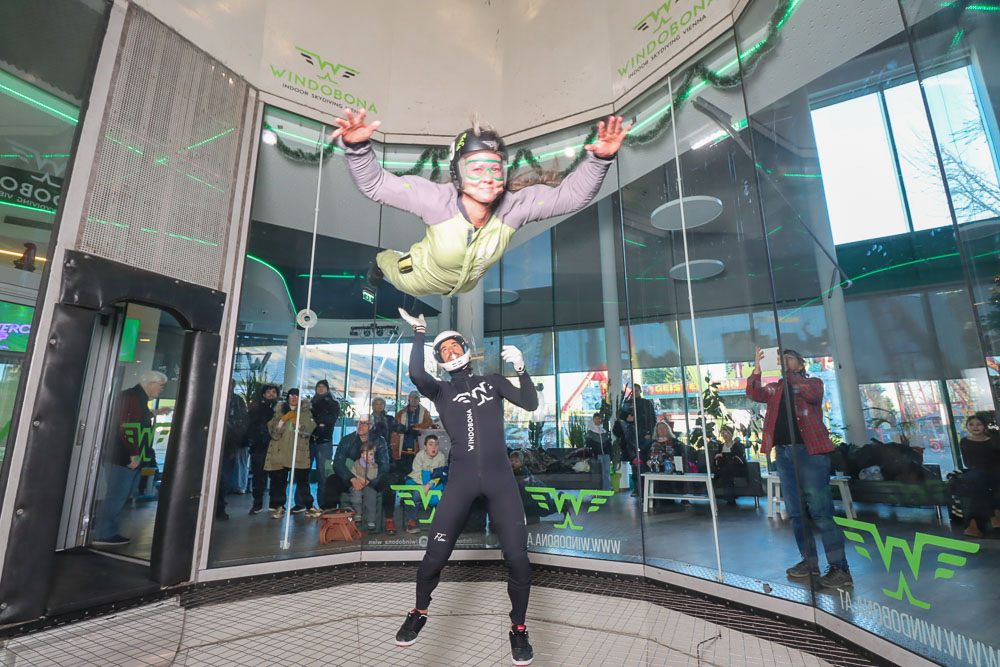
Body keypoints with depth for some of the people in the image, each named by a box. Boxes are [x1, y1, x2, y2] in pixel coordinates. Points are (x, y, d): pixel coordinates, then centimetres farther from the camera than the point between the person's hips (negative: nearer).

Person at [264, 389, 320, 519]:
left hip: (299, 451, -2)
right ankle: (279, 506, 17)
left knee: (302, 478, -4)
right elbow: (272, 428, 4)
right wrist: (283, 419, -11)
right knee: (279, 479, 4)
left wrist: (298, 423, -20)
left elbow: (309, 428, -4)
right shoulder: (279, 410, 15)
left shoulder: (305, 411, 9)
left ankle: (308, 506, 3)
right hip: (280, 449, 2)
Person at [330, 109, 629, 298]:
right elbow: (375, 184, -36)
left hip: (467, 284, 3)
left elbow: (572, 194, -30)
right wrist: (357, 147, -54)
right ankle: (383, 259, 62)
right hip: (420, 278, -3)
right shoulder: (438, 200, -41)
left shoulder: (513, 207, -34)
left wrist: (600, 159, -45)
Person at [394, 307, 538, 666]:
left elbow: (530, 404, 3)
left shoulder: (493, 381, 15)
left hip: (499, 476, 1)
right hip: (461, 478, 0)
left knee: (517, 556, -5)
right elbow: (416, 374, -11)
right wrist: (419, 332, -6)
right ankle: (419, 612, 31)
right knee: (435, 554, 0)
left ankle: (518, 628, 21)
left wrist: (521, 370, -9)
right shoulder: (441, 390, 11)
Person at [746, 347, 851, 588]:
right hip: (783, 452, 5)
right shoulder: (775, 388, 17)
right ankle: (810, 562, 20)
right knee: (795, 512, 10)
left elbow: (812, 394, -16)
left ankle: (840, 568, 1)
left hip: (810, 450, -5)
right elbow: (753, 394, -3)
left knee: (820, 511, -8)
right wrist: (757, 369, -14)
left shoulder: (813, 382, 8)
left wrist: (788, 374, -16)